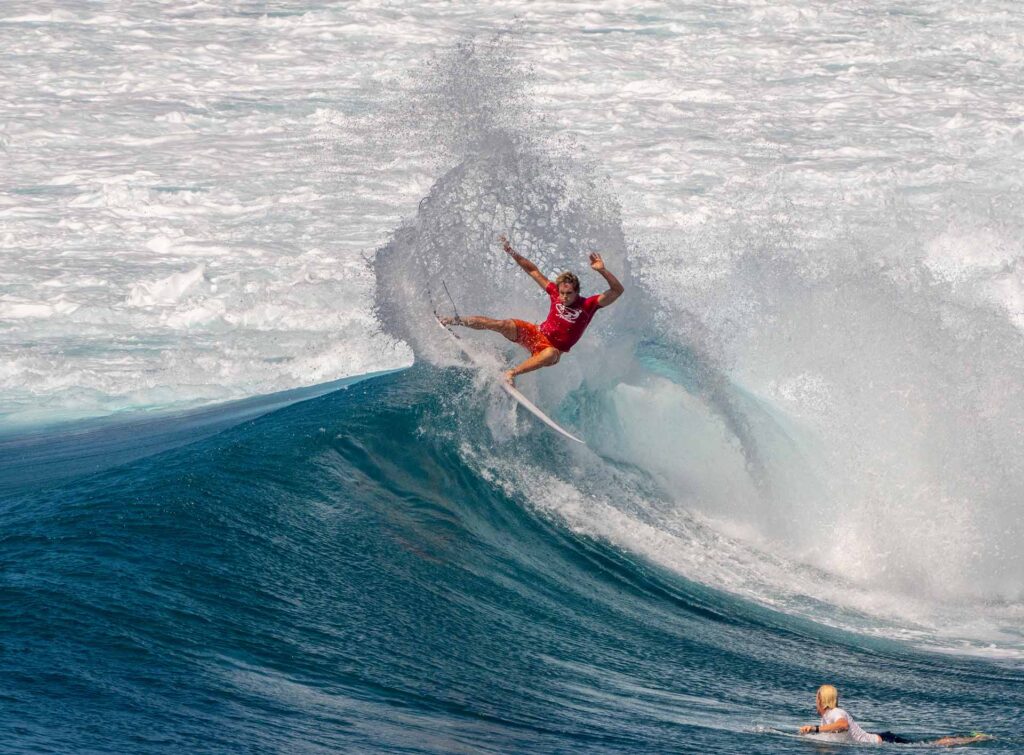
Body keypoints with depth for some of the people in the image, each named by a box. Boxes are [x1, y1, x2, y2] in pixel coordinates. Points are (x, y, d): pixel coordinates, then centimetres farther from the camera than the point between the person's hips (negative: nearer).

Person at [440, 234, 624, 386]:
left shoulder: (588, 305, -15)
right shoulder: (555, 292, -5)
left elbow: (617, 290, -26)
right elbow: (533, 271, 4)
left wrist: (602, 271, -42)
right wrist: (512, 253, -3)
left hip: (552, 348, -3)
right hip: (537, 334, 3)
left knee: (551, 354, -42)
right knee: (503, 325, -16)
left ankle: (512, 372, -38)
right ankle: (456, 321, -1)